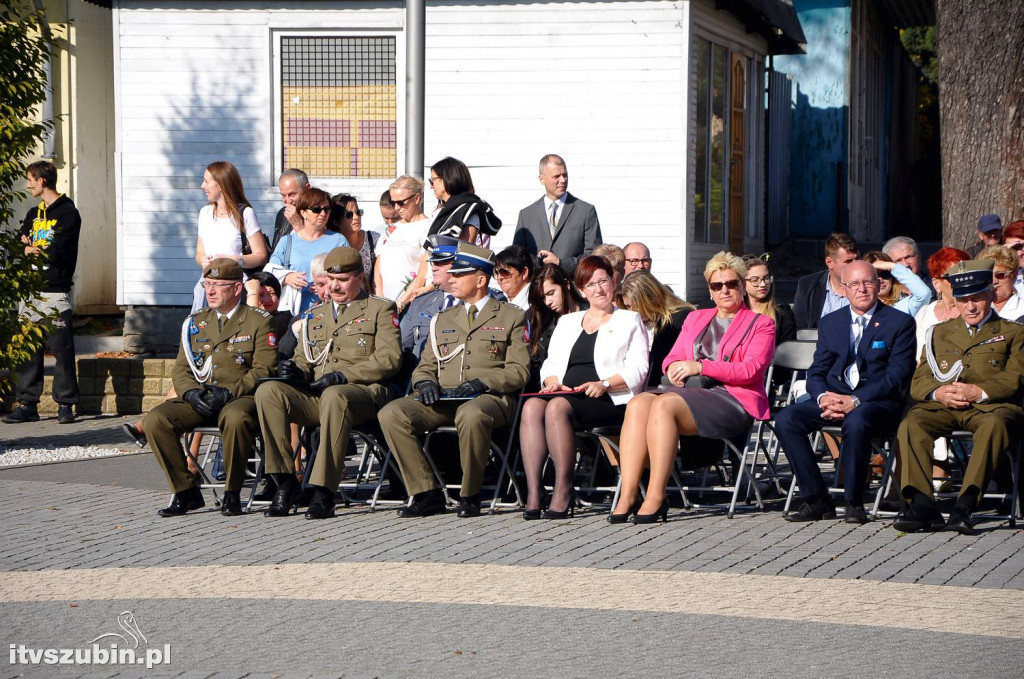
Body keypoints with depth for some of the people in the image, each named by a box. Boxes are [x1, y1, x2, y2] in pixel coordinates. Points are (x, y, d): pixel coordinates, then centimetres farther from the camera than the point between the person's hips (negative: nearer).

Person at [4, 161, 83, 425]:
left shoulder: (68, 212, -3)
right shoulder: (33, 214, 21)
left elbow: (59, 251, -12)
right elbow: (20, 247, 13)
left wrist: (32, 250, -1)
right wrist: (28, 249, -8)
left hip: (56, 292, -7)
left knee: (61, 350, -6)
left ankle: (65, 405, -2)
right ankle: (27, 404, 7)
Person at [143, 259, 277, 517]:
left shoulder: (259, 321, 2)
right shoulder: (195, 323, 18)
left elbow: (263, 370, -7)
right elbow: (181, 369, 13)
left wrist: (229, 393, -20)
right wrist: (191, 392, -10)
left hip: (240, 398, -5)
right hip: (199, 399, 5)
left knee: (236, 417, -41)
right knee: (154, 420, -21)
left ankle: (232, 494, -22)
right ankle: (185, 491, -11)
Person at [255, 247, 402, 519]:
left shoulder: (381, 309, 12)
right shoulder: (315, 315, 27)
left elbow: (389, 359, -2)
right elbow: (304, 358, 25)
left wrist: (344, 375, -14)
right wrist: (295, 369, -2)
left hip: (363, 393, -5)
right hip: (313, 395, 5)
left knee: (334, 396, -41)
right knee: (268, 391, -24)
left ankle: (324, 492, -41)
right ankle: (285, 482, -22)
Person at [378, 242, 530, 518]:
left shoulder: (511, 317, 11)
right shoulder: (443, 320, 26)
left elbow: (519, 371, 1)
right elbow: (425, 366, 22)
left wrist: (482, 382, -15)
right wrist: (426, 382, -3)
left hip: (489, 398, -5)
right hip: (442, 399, 5)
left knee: (470, 415, -42)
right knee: (390, 414, -22)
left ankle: (470, 496, -22)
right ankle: (427, 493, -17)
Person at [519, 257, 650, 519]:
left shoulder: (630, 321, 14)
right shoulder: (567, 322, 28)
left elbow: (637, 370, 1)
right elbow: (551, 364, 21)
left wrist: (604, 384, -16)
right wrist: (552, 381, -3)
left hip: (608, 400, -4)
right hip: (565, 393, 4)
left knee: (557, 407, -35)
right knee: (532, 406, -30)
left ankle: (563, 493, -35)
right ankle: (533, 492, -38)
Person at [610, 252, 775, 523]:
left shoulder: (760, 325, 9)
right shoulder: (696, 319, 28)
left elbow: (751, 370, -6)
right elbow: (673, 357, 22)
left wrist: (701, 366, -15)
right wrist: (674, 367, -4)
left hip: (732, 400, -5)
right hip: (689, 391, 6)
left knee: (664, 404, -33)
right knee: (638, 404, -28)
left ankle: (655, 498, -37)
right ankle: (627, 496, -35)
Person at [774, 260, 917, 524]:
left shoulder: (900, 322, 2)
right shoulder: (830, 322, 17)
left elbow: (897, 377, -8)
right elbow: (815, 373, 12)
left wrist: (855, 401, -20)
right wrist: (823, 398, -13)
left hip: (878, 402, -5)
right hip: (833, 398, 5)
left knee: (856, 422, -39)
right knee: (785, 419, -20)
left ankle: (854, 502, -23)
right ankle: (816, 500, -16)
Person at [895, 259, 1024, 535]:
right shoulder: (940, 332, 29)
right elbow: (919, 380, 18)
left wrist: (978, 392, -14)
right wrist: (939, 393, -7)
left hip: (990, 406, -3)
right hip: (942, 407, 3)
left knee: (995, 424, -39)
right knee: (910, 424, -30)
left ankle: (965, 505, -48)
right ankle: (921, 504, -39)